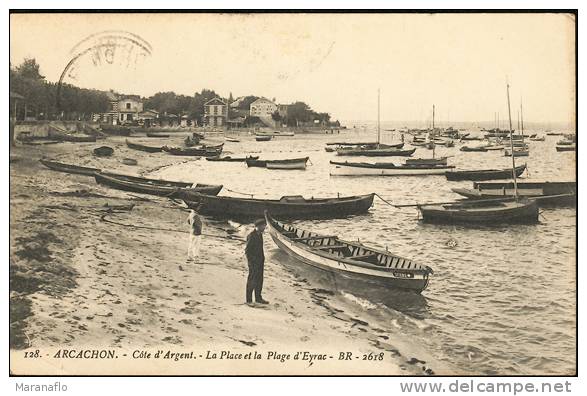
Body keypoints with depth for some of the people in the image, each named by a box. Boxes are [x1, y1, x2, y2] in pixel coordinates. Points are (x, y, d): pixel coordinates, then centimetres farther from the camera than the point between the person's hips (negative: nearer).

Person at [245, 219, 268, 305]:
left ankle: (258, 298, 21)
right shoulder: (251, 236, -18)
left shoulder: (259, 235, 10)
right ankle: (249, 300, 6)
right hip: (253, 262, -9)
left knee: (259, 280, 12)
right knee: (252, 281, -2)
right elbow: (247, 250, -18)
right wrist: (250, 263, -19)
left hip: (260, 261, 9)